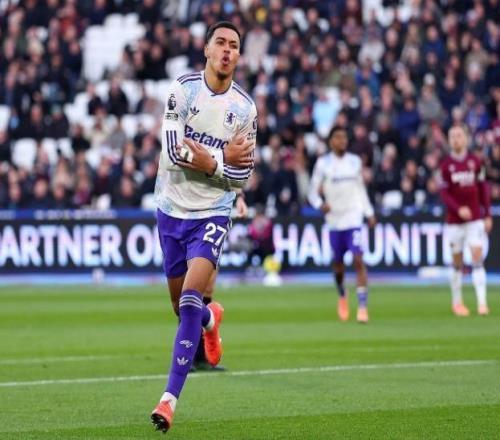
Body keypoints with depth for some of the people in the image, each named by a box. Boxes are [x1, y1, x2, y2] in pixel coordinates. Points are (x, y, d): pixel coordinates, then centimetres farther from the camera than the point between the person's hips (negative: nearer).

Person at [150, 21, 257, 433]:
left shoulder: (245, 107, -3)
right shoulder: (183, 90, -7)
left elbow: (243, 173, -2)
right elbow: (173, 150, -16)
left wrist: (207, 162, -16)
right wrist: (222, 157, -16)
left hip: (212, 213, -2)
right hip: (172, 209, 2)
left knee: (190, 301, -19)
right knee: (182, 305, 14)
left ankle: (170, 398, -18)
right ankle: (211, 319, 53)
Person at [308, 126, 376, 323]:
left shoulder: (355, 161, 7)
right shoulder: (323, 163, -1)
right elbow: (313, 191, -1)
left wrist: (369, 212, 14)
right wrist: (320, 204, -20)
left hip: (354, 218, 0)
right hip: (334, 219, 0)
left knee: (358, 260, -14)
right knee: (338, 262, 10)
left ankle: (363, 306, -15)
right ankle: (342, 296, 40)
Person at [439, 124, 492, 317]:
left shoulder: (475, 162, 3)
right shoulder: (446, 165, -2)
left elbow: (483, 189, 7)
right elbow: (444, 193, -5)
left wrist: (487, 215, 4)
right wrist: (458, 209, -21)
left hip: (475, 218, 1)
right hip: (454, 219, -1)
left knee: (477, 257, -8)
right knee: (457, 261, 4)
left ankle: (482, 302, -11)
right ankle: (456, 302, 16)